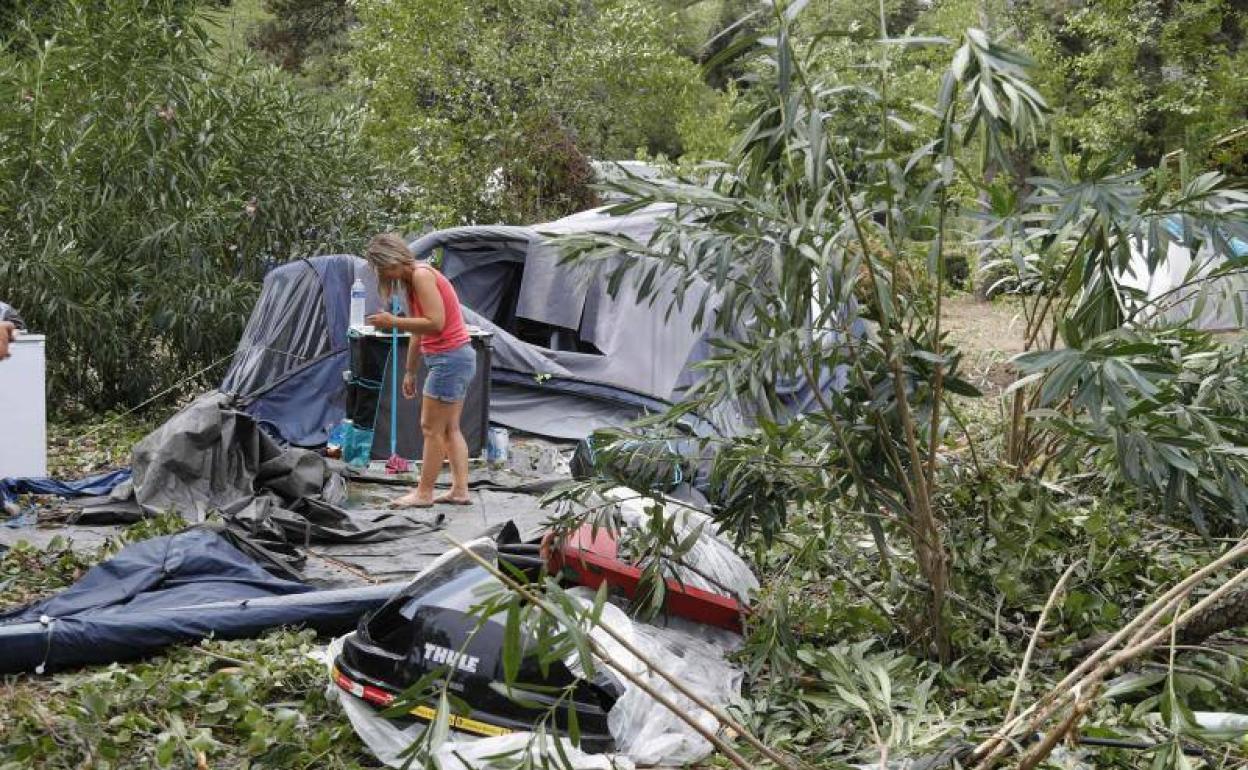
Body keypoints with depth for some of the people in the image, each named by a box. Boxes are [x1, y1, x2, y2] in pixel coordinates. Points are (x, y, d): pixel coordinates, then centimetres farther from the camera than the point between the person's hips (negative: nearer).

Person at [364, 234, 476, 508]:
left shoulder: (421, 275, -14)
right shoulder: (412, 281, 16)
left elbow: (435, 323, -22)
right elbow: (419, 332, 19)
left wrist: (393, 322, -17)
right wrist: (409, 371, 20)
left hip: (449, 359, -10)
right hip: (457, 358, 10)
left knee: (431, 428, -3)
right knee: (450, 428, 11)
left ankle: (424, 493, 3)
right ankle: (460, 490, 13)